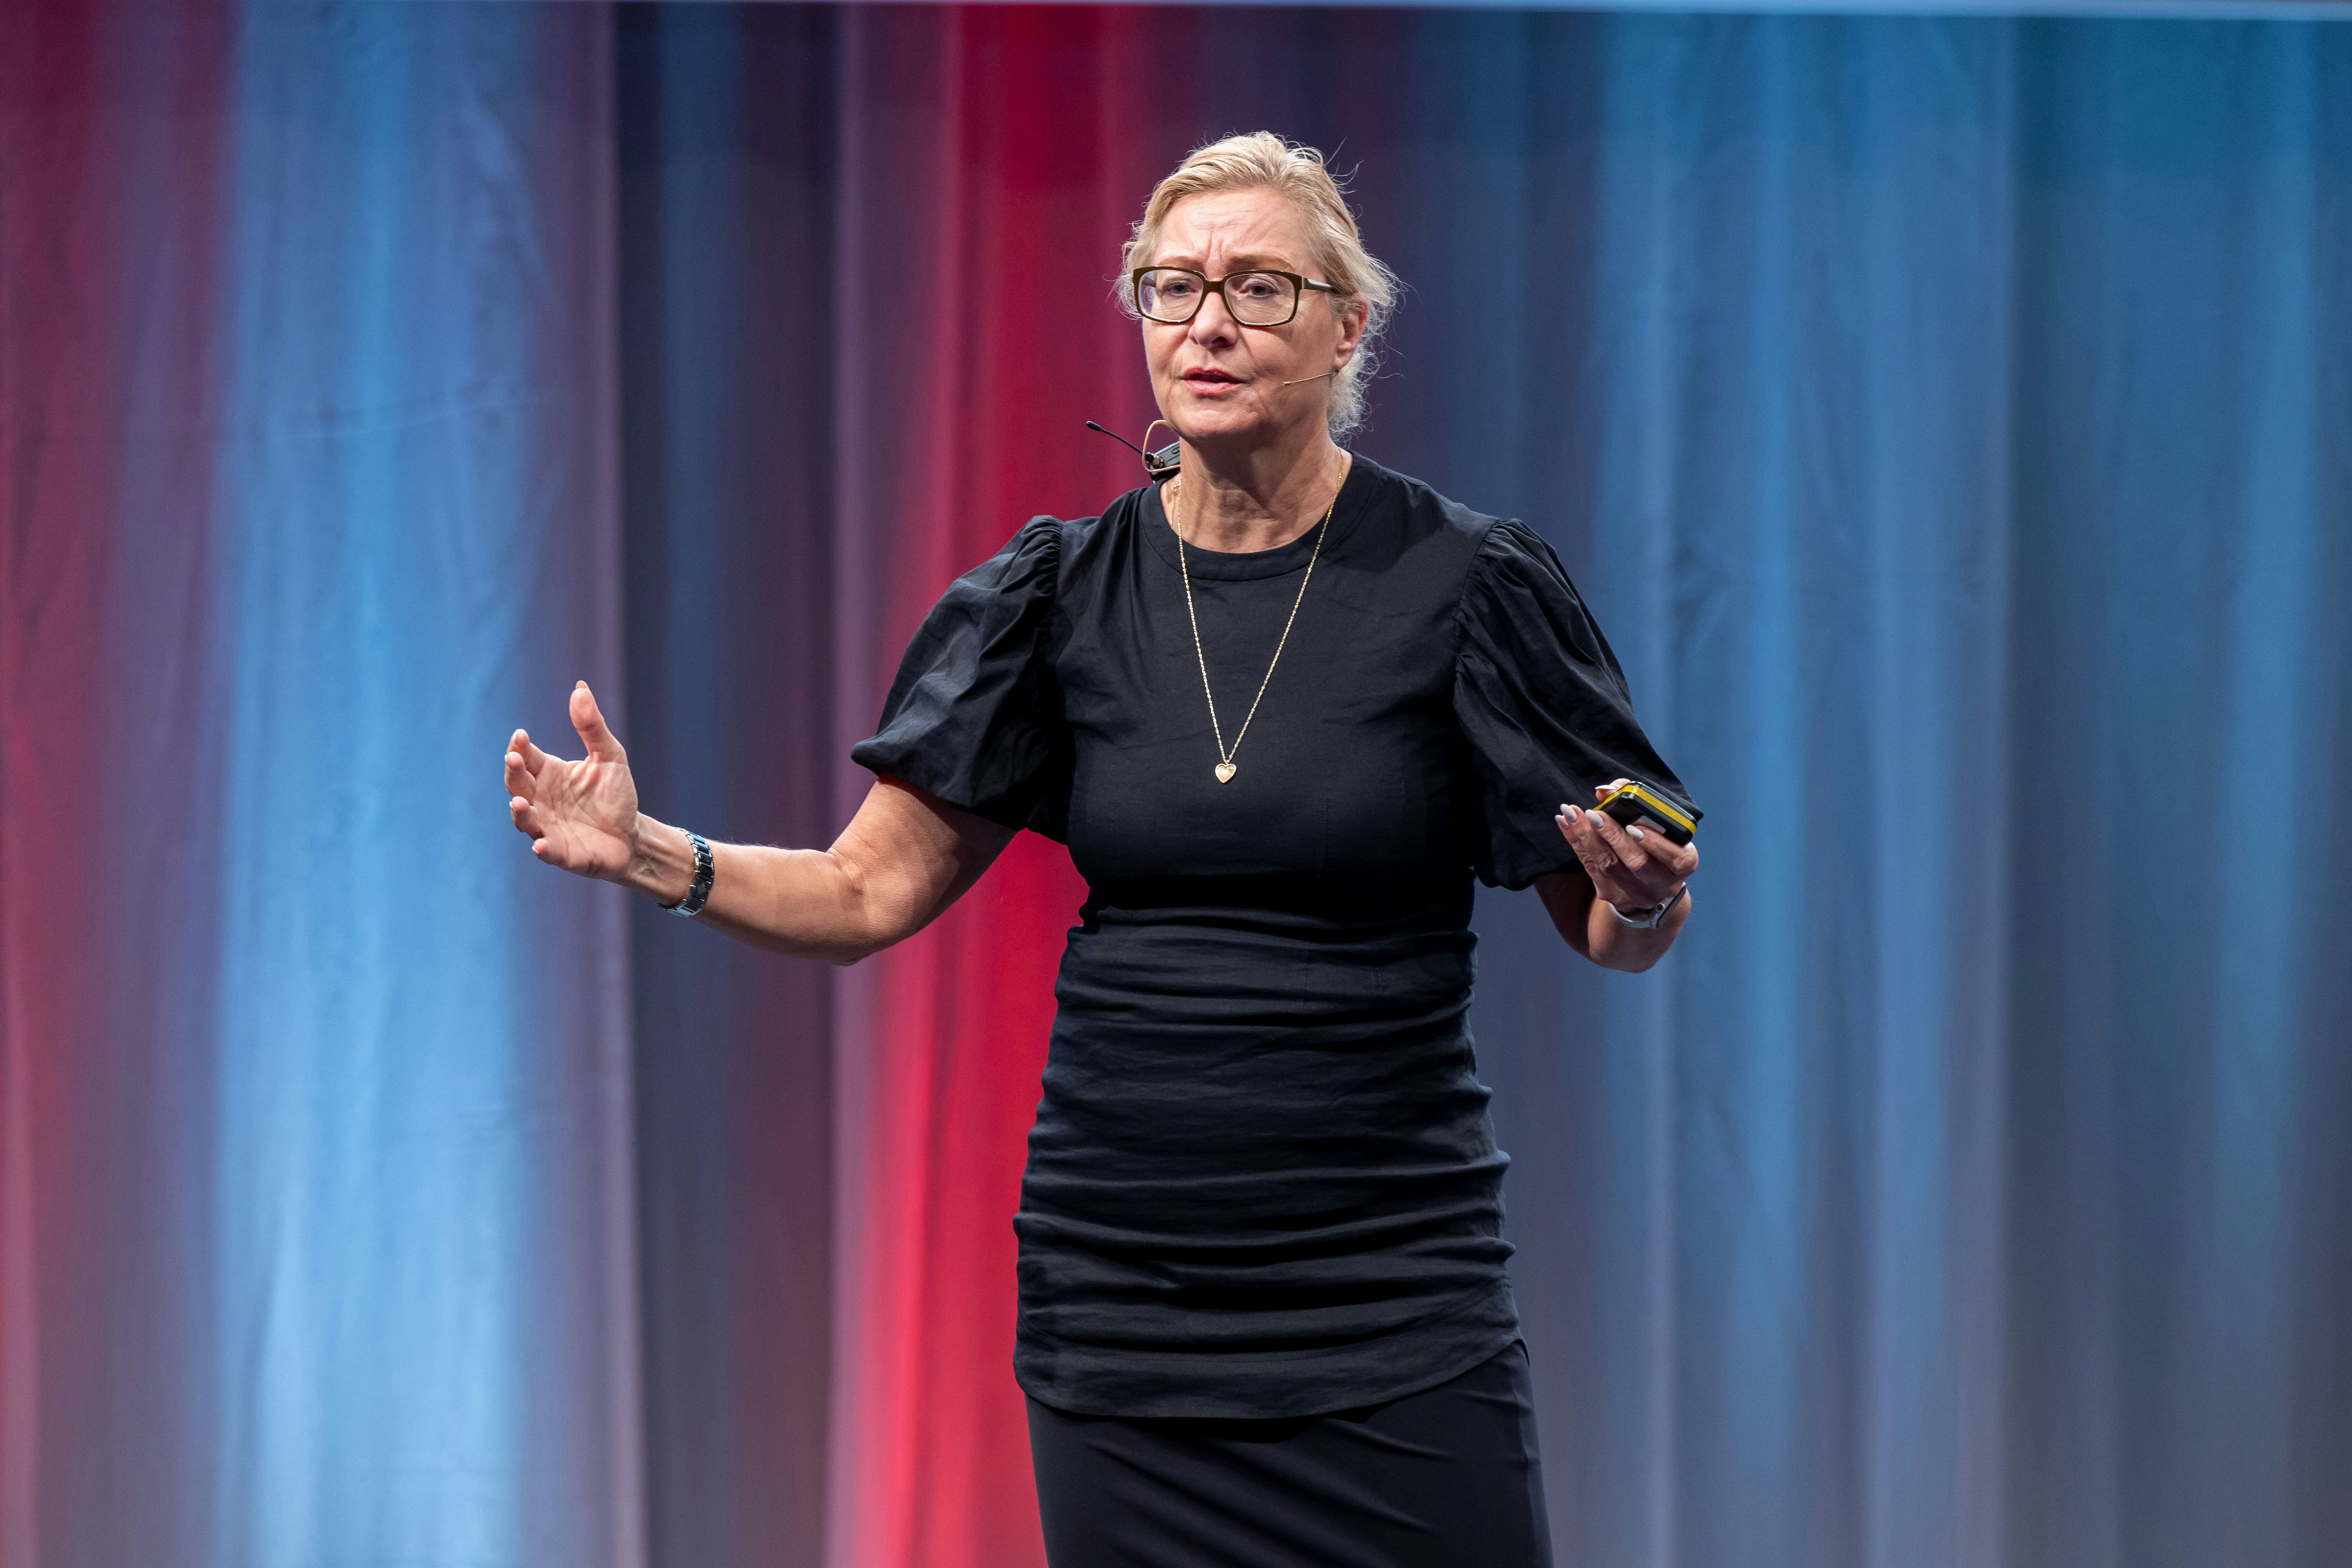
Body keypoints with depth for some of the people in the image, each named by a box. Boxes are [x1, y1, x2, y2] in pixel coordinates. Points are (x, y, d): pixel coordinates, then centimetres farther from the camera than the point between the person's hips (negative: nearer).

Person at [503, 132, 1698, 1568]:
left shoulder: (1457, 585, -4)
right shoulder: (1070, 593, 4)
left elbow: (1611, 929, 1)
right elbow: (870, 888, 6)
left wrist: (1642, 902, -22)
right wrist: (652, 857, -10)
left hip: (1390, 1283, -2)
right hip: (1120, 1280, 2)